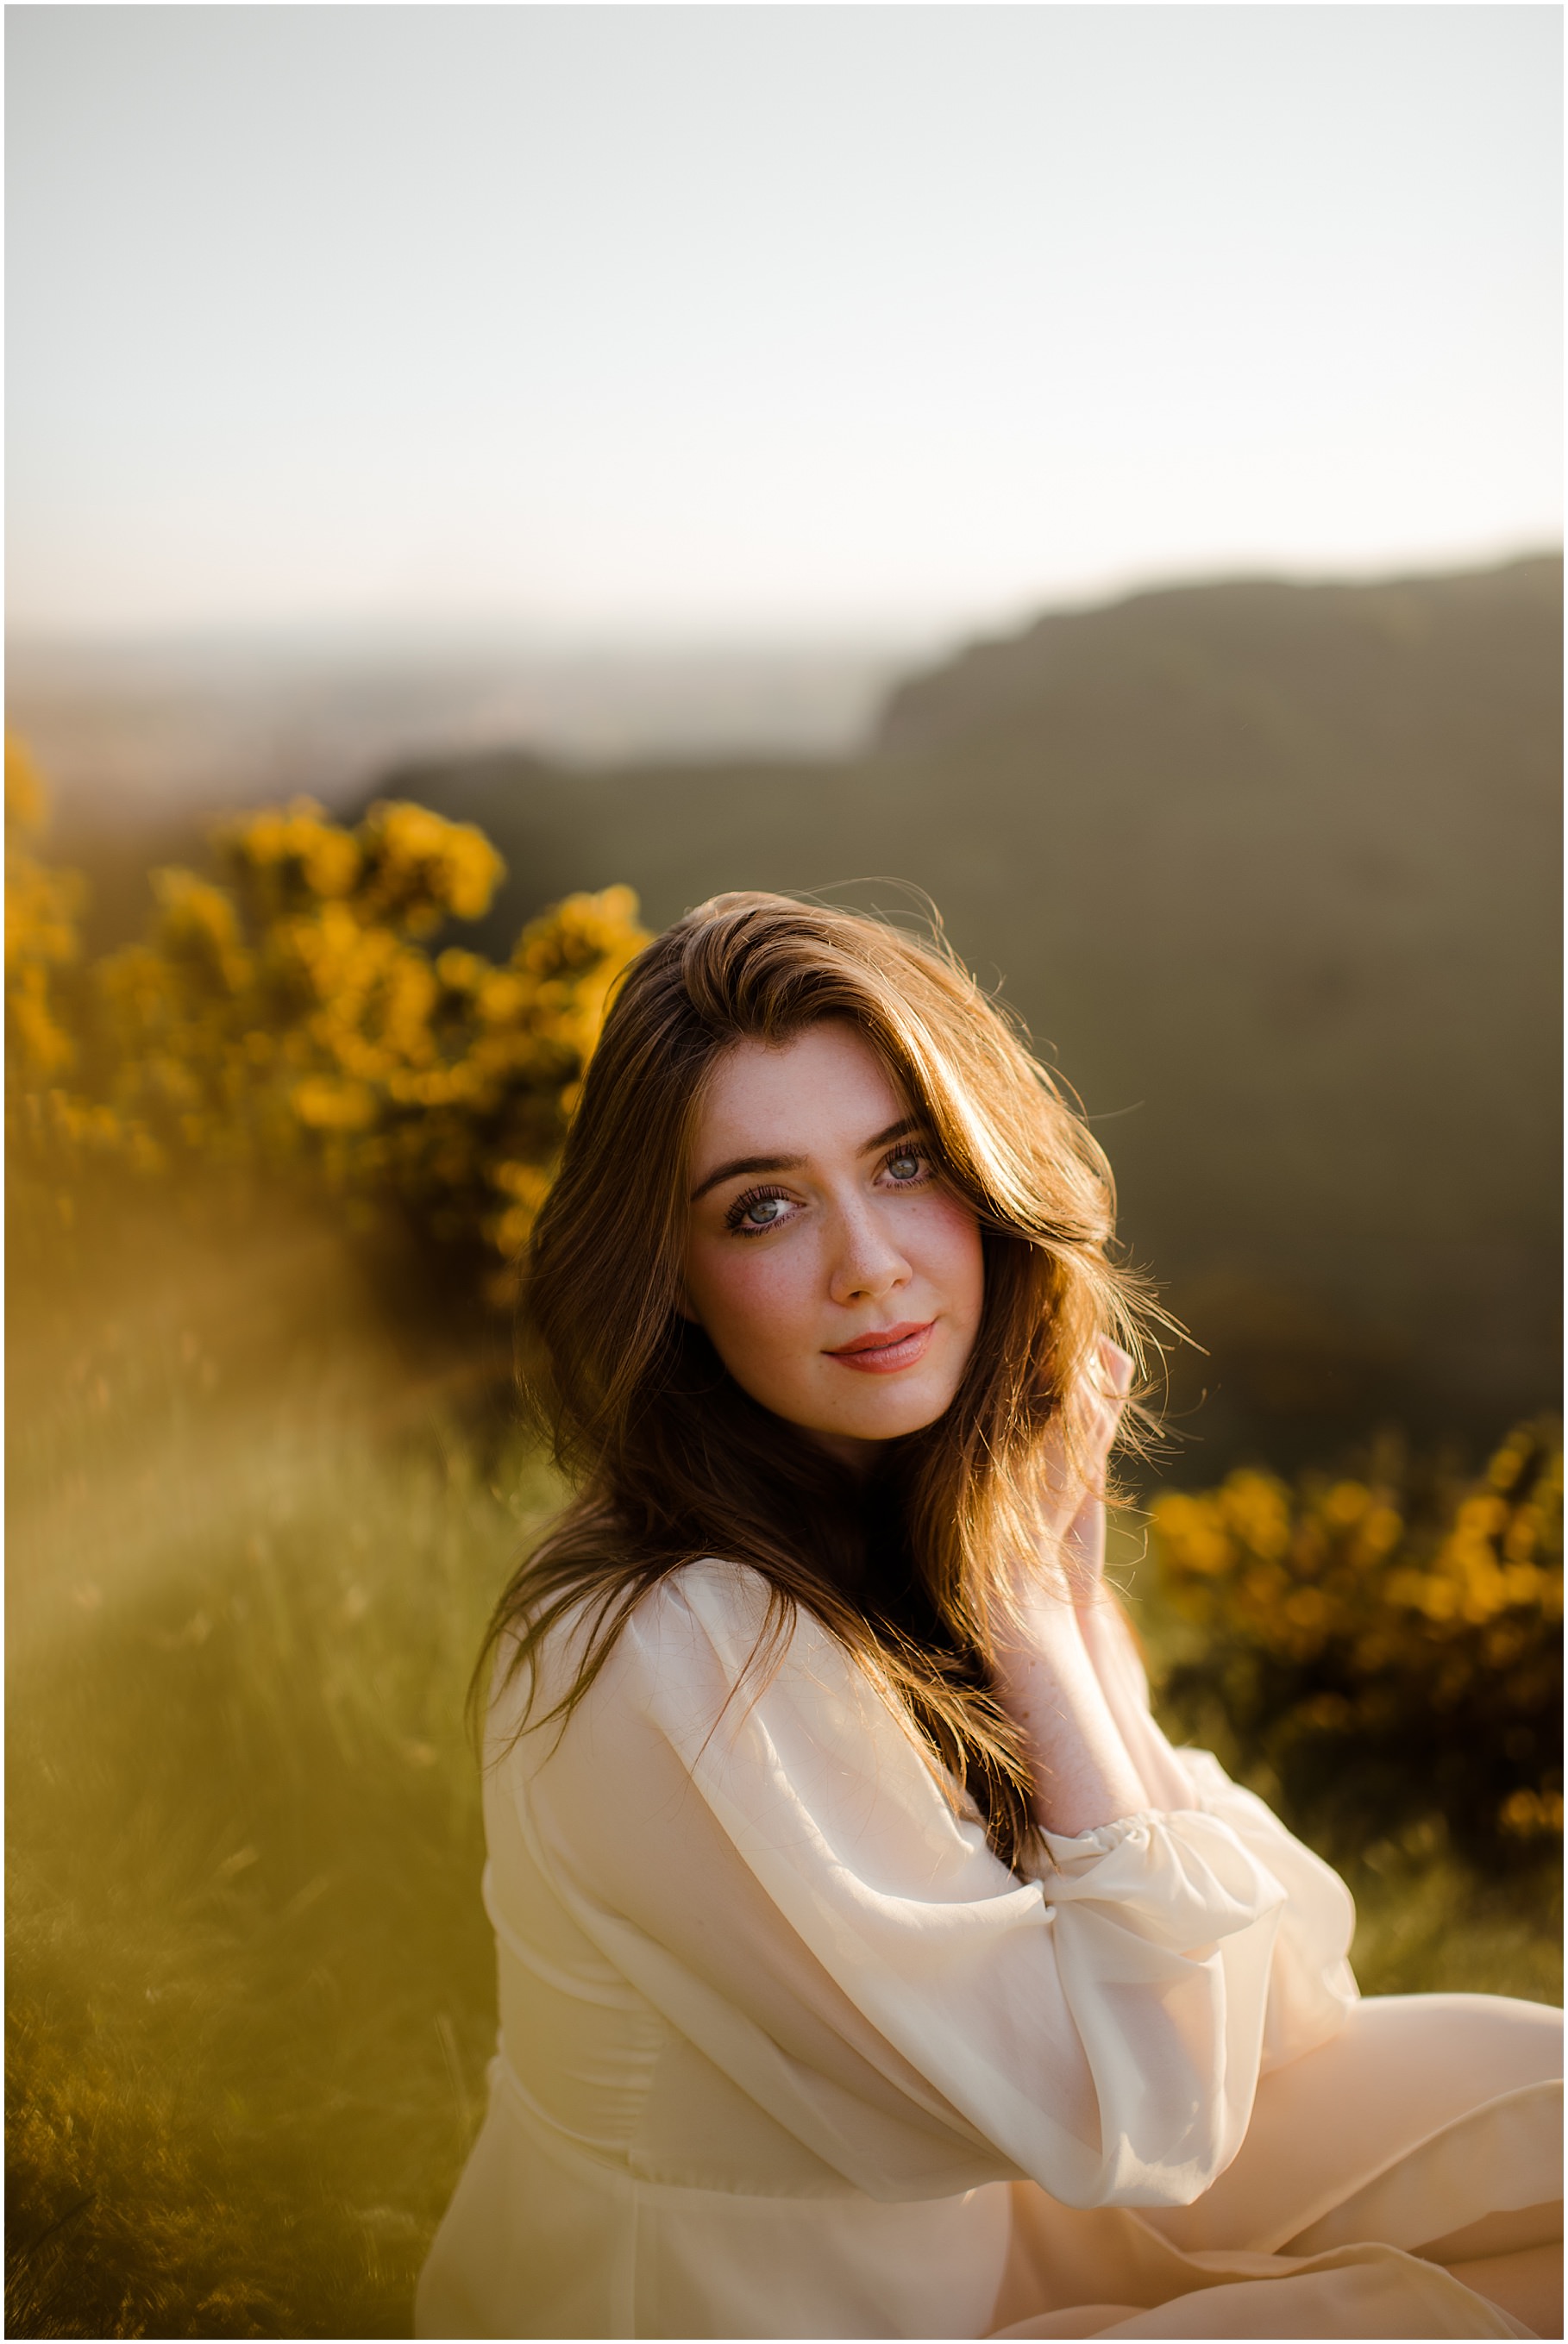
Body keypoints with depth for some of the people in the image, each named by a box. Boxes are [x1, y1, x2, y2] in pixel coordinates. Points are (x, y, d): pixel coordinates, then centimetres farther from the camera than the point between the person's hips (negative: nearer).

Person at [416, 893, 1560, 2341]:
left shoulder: (973, 1509, -5)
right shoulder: (672, 1656, -30)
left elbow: (1280, 2002, -7)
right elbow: (1132, 2124, -24)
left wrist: (1065, 1589, -16)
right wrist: (1032, 1610, -21)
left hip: (962, 2210, 7)